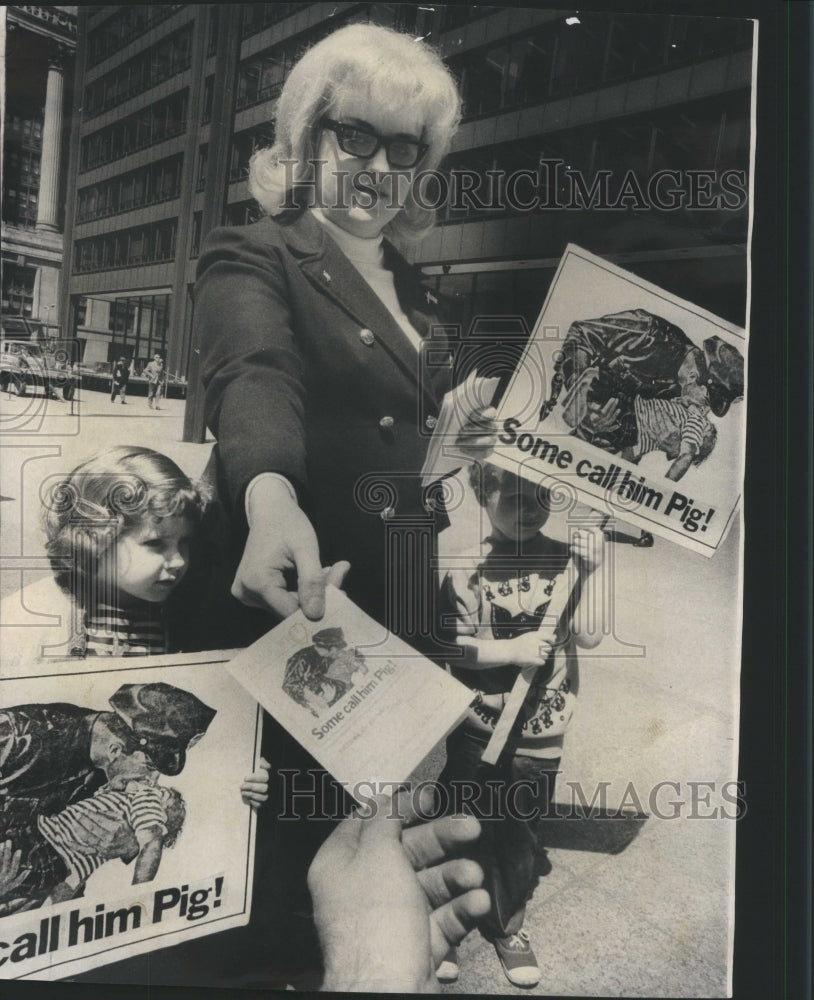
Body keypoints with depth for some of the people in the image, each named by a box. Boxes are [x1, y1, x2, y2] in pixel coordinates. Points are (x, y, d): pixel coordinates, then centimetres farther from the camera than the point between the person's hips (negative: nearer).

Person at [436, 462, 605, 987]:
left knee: (519, 834, 17)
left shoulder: (564, 558, -6)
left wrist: (589, 573, -18)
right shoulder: (468, 569, -12)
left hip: (541, 732, 2)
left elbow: (589, 637, -8)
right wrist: (511, 650, -21)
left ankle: (508, 926, 40)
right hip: (477, 728, -1)